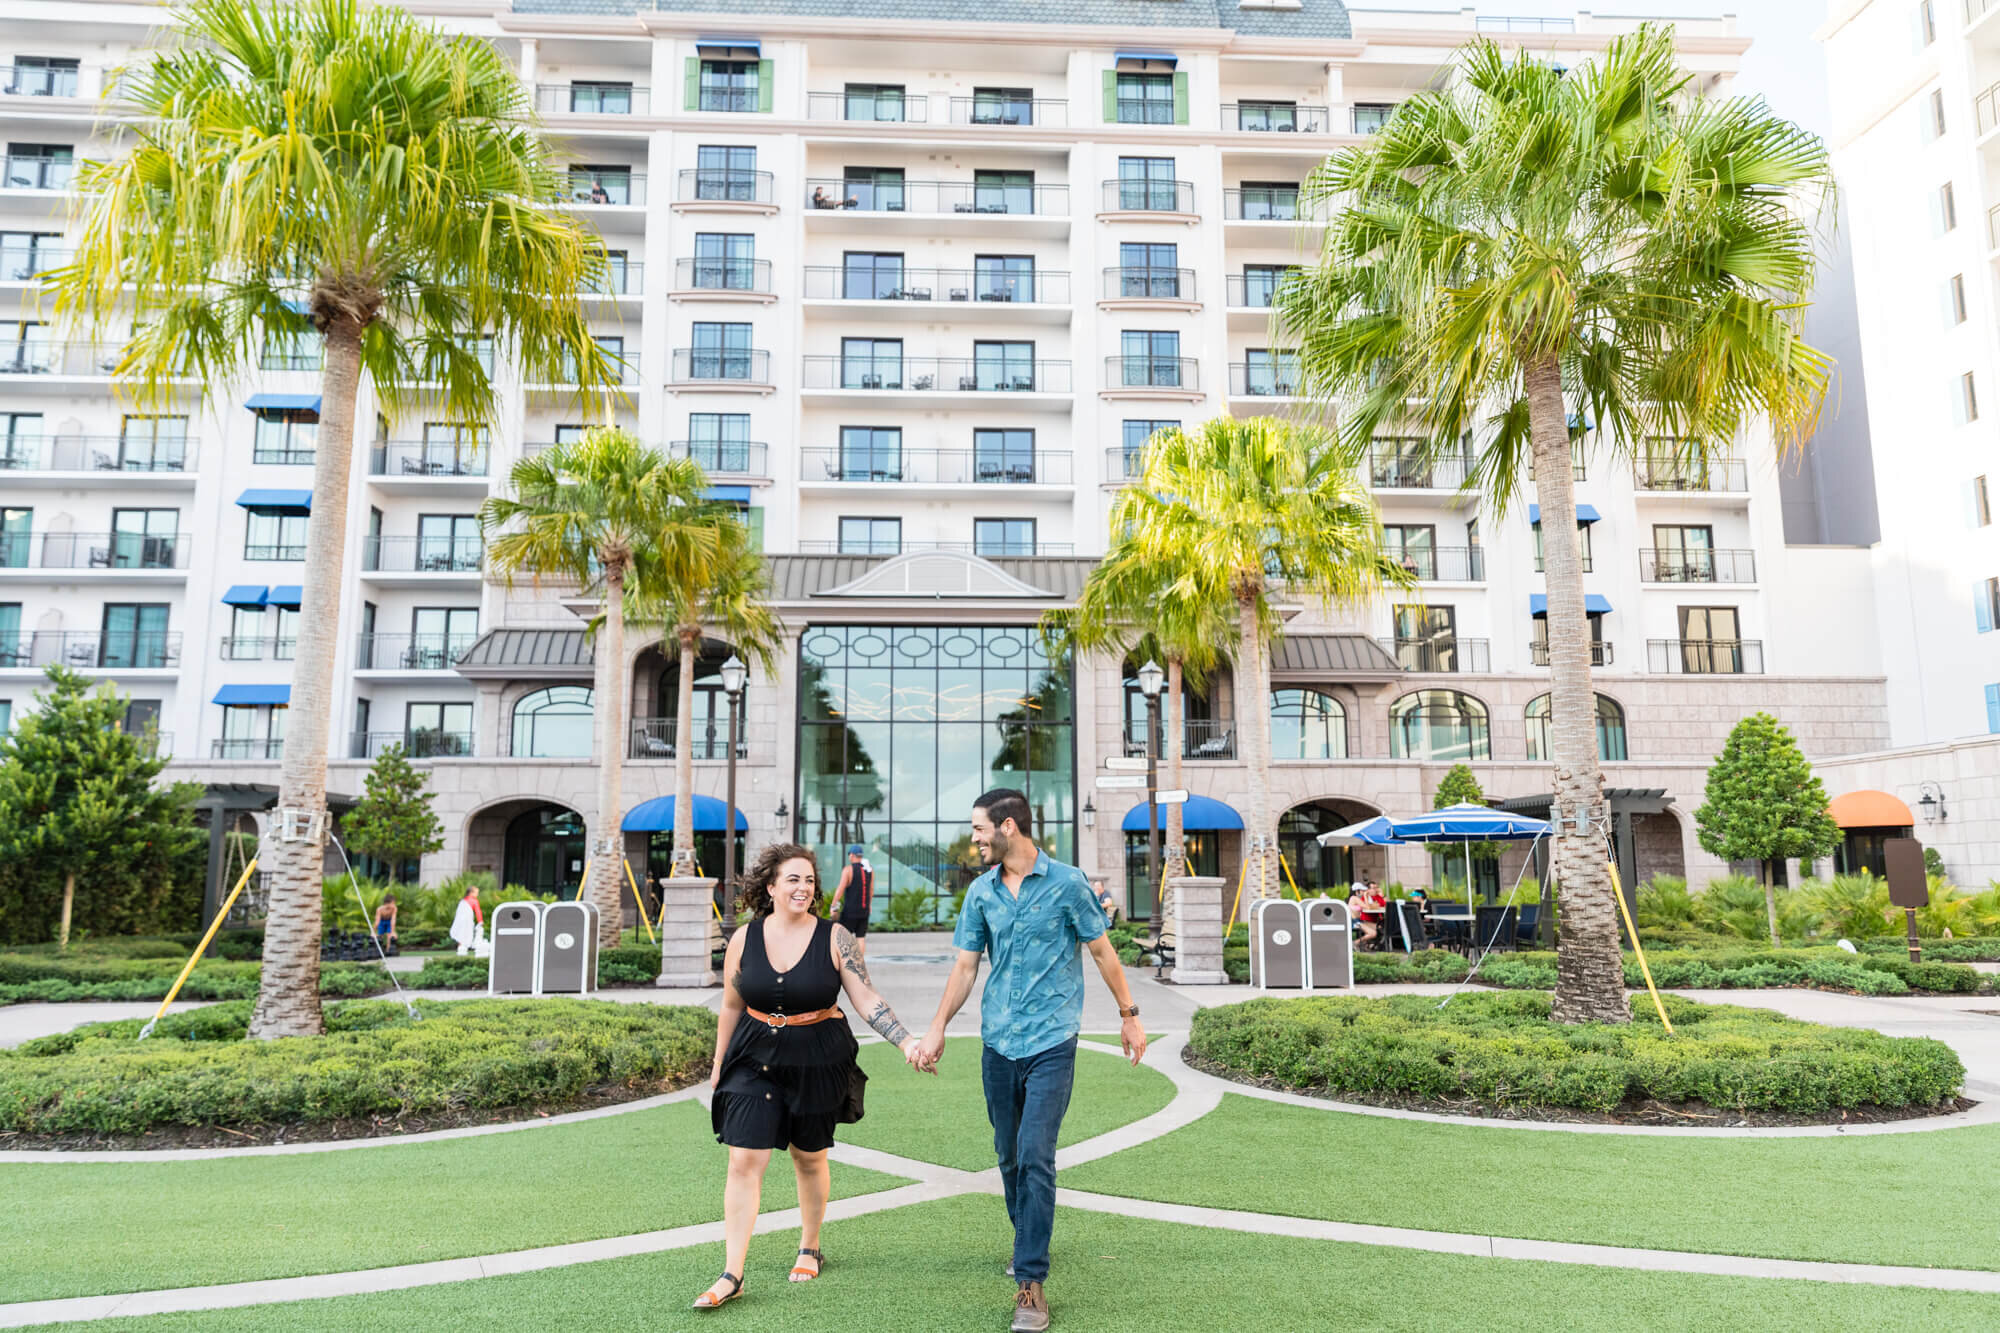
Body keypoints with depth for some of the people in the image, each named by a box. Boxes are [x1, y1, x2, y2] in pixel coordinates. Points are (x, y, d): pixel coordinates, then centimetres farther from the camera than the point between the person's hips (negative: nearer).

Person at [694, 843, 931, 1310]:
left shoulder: (834, 937, -8)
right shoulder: (745, 939, -3)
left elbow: (868, 1000, -8)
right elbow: (731, 1007, 9)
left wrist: (907, 1043, -19)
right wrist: (719, 1064, 15)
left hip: (816, 1063, -1)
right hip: (756, 1061, 1)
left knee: (810, 1159, 14)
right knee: (744, 1161, -6)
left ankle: (810, 1249, 36)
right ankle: (732, 1276, 3)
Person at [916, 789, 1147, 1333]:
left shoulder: (1066, 883, -7)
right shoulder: (981, 891, 4)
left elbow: (1102, 951, 2)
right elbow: (965, 965, 11)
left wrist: (1129, 1015, 6)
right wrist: (937, 1029, 9)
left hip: (1050, 1044, -5)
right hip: (998, 1044, 5)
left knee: (1035, 1157, -12)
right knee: (1008, 1155, 15)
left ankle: (1030, 1281, -4)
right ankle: (1029, 1243, 38)